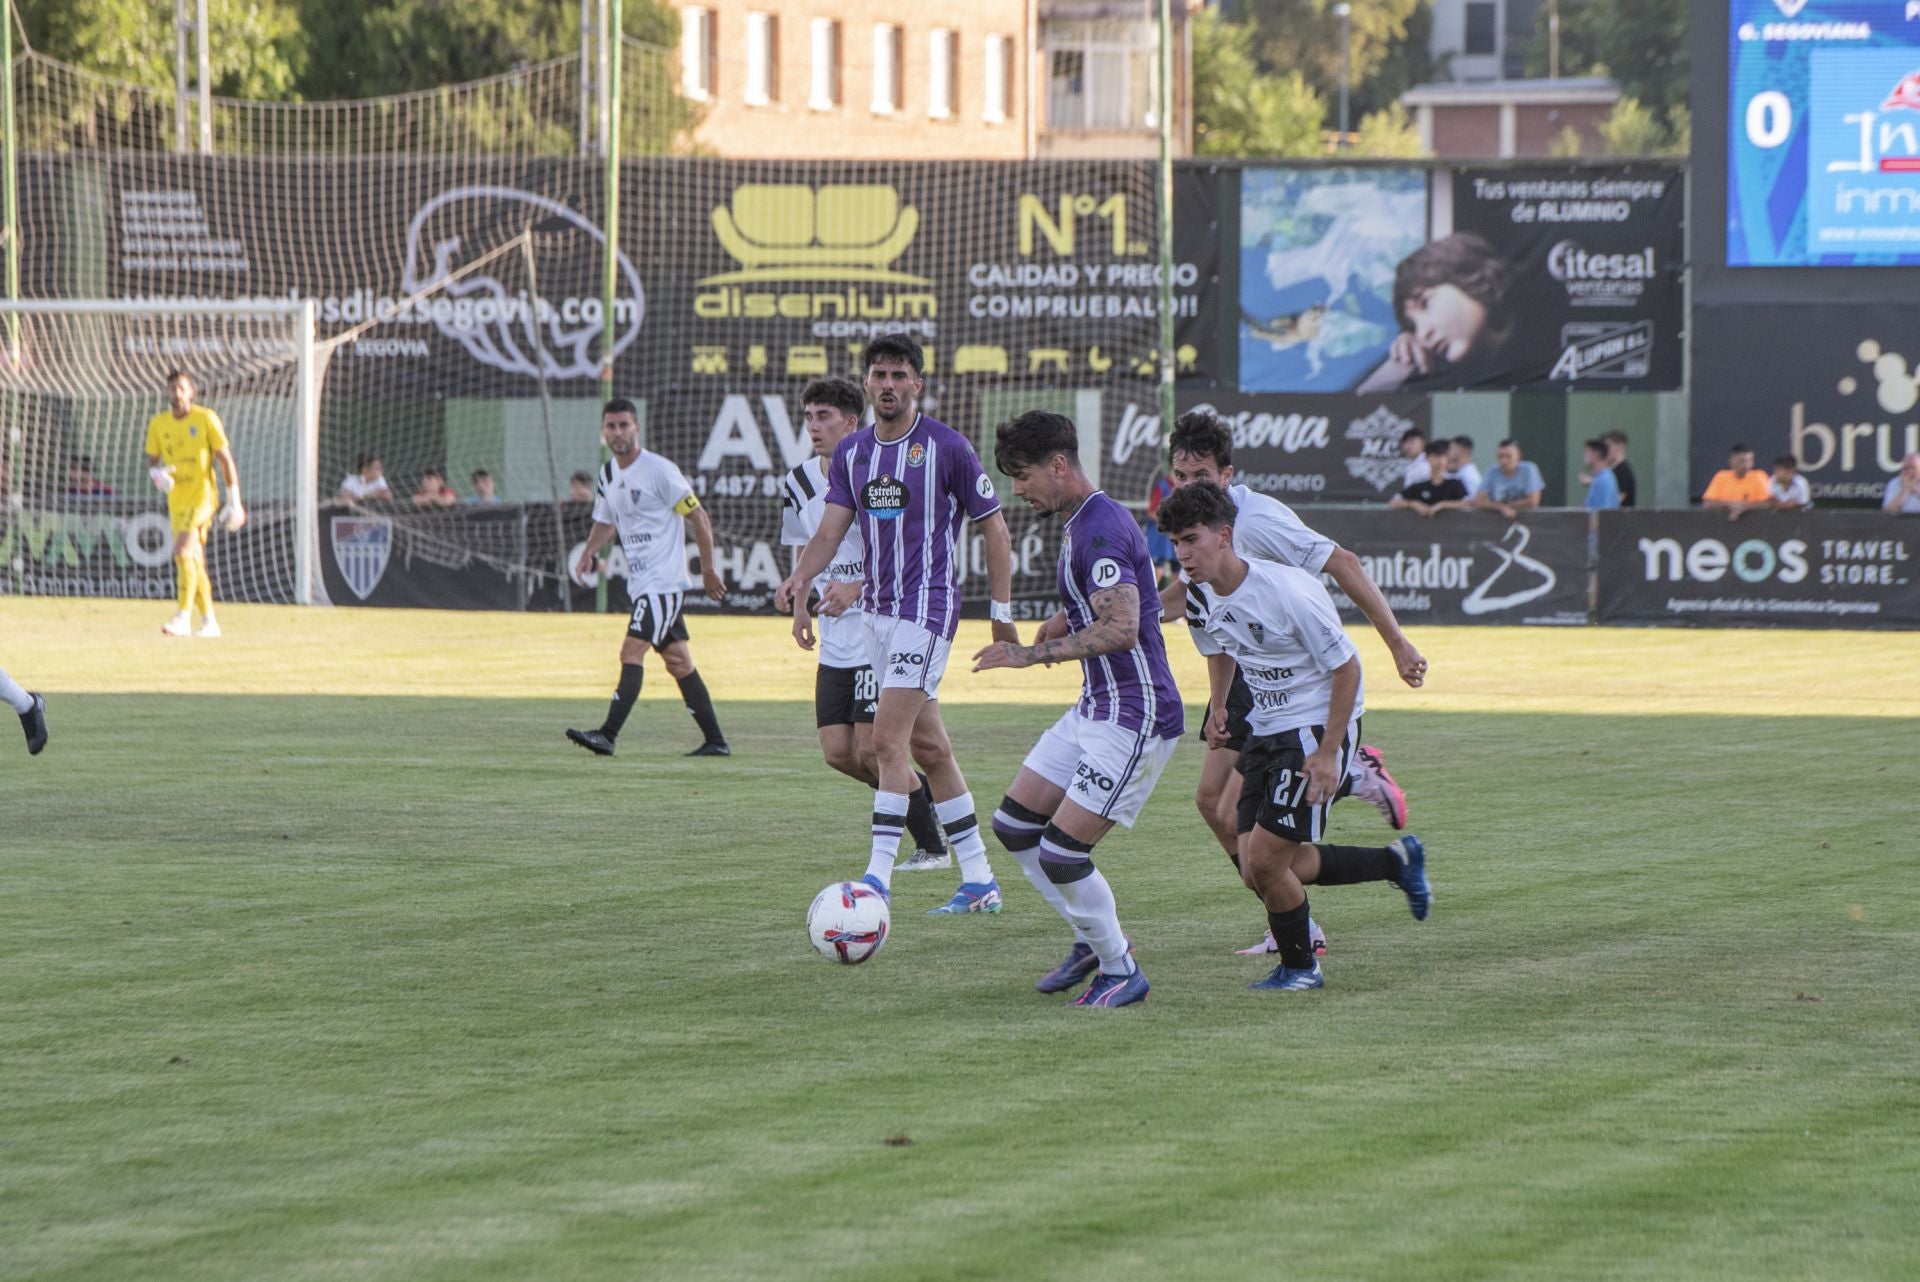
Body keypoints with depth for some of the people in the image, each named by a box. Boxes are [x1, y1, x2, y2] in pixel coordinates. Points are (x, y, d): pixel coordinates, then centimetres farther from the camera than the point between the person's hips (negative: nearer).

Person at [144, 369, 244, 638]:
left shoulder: (206, 419, -6)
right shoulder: (158, 424, 7)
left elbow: (226, 460, -4)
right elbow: (152, 461, 14)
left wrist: (234, 500, -7)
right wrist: (157, 474, -11)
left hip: (202, 496, -6)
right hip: (177, 501, 6)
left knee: (183, 551, -22)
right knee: (194, 562, 10)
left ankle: (183, 617, -23)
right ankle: (207, 621, 19)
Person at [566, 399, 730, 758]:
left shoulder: (659, 470, -13)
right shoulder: (607, 474, 10)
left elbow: (698, 516, -8)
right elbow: (606, 521, 25)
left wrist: (708, 570, -7)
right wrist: (590, 551, 4)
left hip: (664, 581, -8)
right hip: (640, 581, 8)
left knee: (632, 652, -17)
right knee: (678, 661, 10)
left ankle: (608, 735, -22)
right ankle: (715, 740, 15)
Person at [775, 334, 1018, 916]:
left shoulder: (947, 447, -9)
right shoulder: (851, 452, 7)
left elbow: (994, 528, -3)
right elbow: (831, 529, 2)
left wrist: (1001, 611, -3)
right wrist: (800, 578, -18)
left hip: (928, 607, -7)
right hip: (876, 609, 7)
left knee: (889, 739, -16)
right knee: (928, 747, 10)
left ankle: (878, 877, -17)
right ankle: (979, 881, 17)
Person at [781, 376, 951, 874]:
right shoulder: (799, 483, 7)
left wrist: (857, 589, -24)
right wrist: (800, 605, 10)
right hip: (835, 641, 7)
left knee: (870, 750, -11)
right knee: (838, 753, 0)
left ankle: (932, 847, 5)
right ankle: (921, 793, 24)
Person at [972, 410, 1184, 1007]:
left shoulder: (1103, 530, -20)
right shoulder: (1077, 524, 12)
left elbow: (1121, 630, -29)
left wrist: (1032, 653, -25)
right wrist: (1060, 623, 11)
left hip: (1135, 719, -11)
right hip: (1094, 710, 11)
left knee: (1060, 853, -11)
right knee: (1014, 825, 12)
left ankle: (1121, 973, 6)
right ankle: (1093, 940, 25)